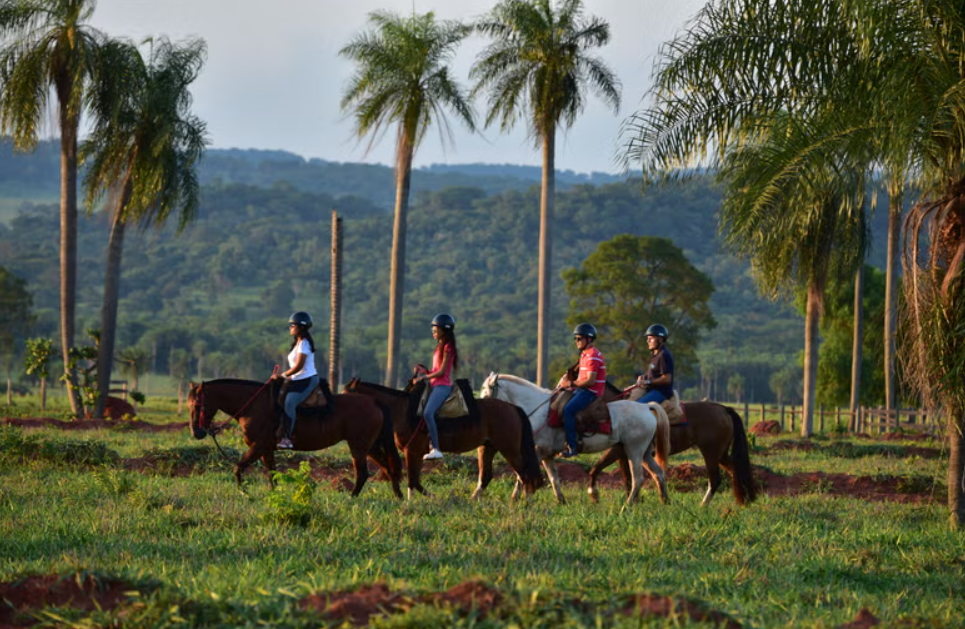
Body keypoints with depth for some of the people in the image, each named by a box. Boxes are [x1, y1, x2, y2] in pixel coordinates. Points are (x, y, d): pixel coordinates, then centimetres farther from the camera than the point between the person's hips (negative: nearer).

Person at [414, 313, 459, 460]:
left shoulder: (447, 347, -8)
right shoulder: (440, 346, 19)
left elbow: (441, 371, -14)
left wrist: (425, 377, -12)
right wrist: (425, 371, 6)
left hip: (442, 386, -11)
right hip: (434, 385, 11)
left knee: (428, 413, -29)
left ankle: (436, 449, -35)